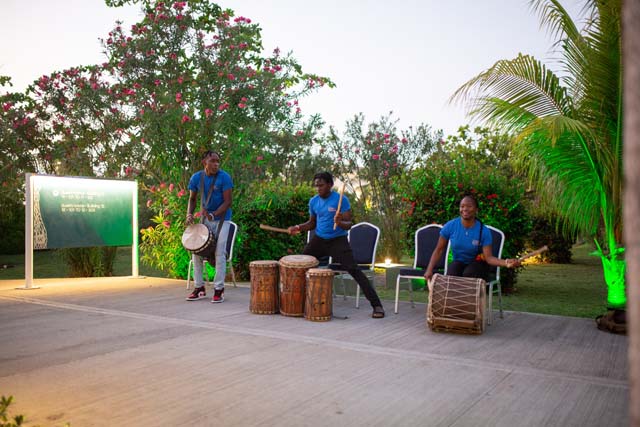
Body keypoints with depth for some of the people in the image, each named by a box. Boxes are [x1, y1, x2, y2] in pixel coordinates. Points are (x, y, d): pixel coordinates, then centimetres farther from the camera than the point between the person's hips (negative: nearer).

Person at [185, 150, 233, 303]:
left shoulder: (224, 177, -14)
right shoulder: (196, 178, -3)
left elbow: (228, 201, -15)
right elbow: (192, 198, 10)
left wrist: (213, 215, -26)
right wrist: (189, 213, -8)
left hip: (221, 219, -4)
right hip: (204, 219, 4)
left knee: (220, 253, -9)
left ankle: (219, 289, 0)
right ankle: (199, 288, 13)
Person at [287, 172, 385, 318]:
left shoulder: (341, 199, -13)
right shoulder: (313, 201, 3)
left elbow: (348, 224, -15)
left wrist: (340, 223, -37)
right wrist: (299, 228, -2)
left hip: (338, 241, -6)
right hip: (319, 240, 6)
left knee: (354, 270, -17)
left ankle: (377, 305, -16)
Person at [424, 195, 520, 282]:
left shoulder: (484, 231, -17)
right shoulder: (450, 226, -13)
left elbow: (489, 257, -20)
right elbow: (439, 250, -6)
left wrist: (506, 263, -41)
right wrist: (429, 269, -18)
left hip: (477, 264, -1)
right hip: (459, 262, 1)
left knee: (468, 274, -34)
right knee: (451, 276, -32)